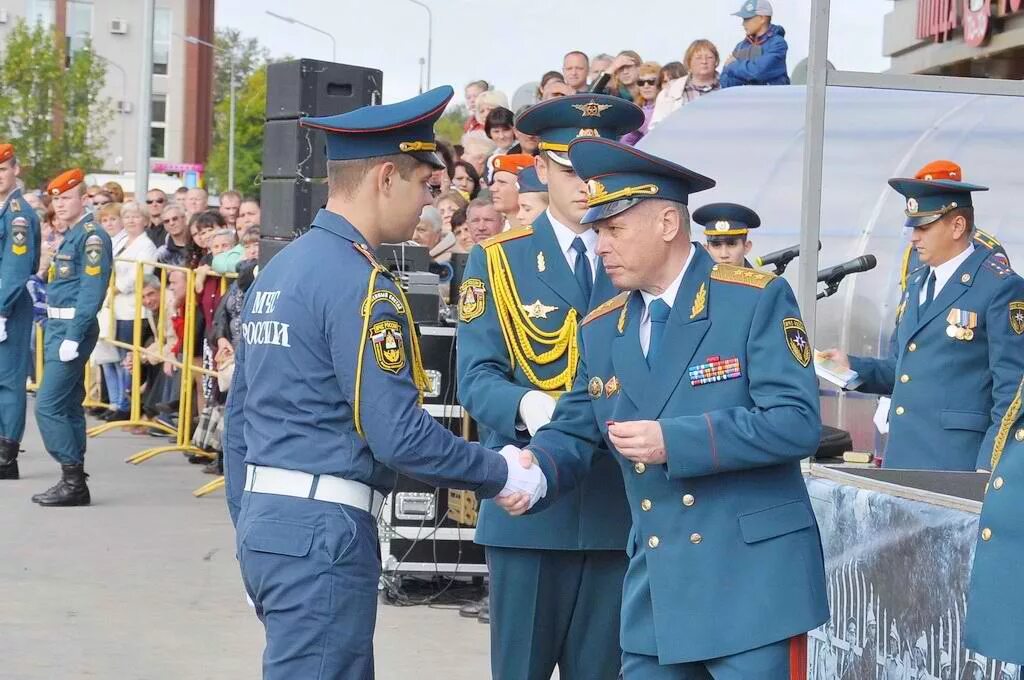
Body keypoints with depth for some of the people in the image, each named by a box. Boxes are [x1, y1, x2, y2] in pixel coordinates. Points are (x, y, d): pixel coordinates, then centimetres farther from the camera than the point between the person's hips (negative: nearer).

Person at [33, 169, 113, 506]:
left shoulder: (92, 237, -13)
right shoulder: (71, 236, 16)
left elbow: (91, 291, -20)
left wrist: (73, 338, -23)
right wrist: (44, 293, 8)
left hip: (73, 329, -10)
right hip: (60, 326, 10)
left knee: (48, 406, -12)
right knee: (68, 406, 12)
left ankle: (73, 482, -8)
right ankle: (74, 482, 17)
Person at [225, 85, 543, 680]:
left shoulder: (276, 271, 13)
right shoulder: (359, 281, -15)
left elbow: (238, 421, 17)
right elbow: (397, 434, -21)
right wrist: (501, 473, -8)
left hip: (266, 519, 10)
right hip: (323, 529, -10)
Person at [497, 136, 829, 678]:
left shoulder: (757, 300, -8)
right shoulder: (601, 329, 11)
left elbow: (797, 423, -15)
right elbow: (574, 433, 15)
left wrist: (674, 441, -20)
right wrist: (537, 467, -9)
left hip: (753, 580, -6)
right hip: (655, 590, 6)